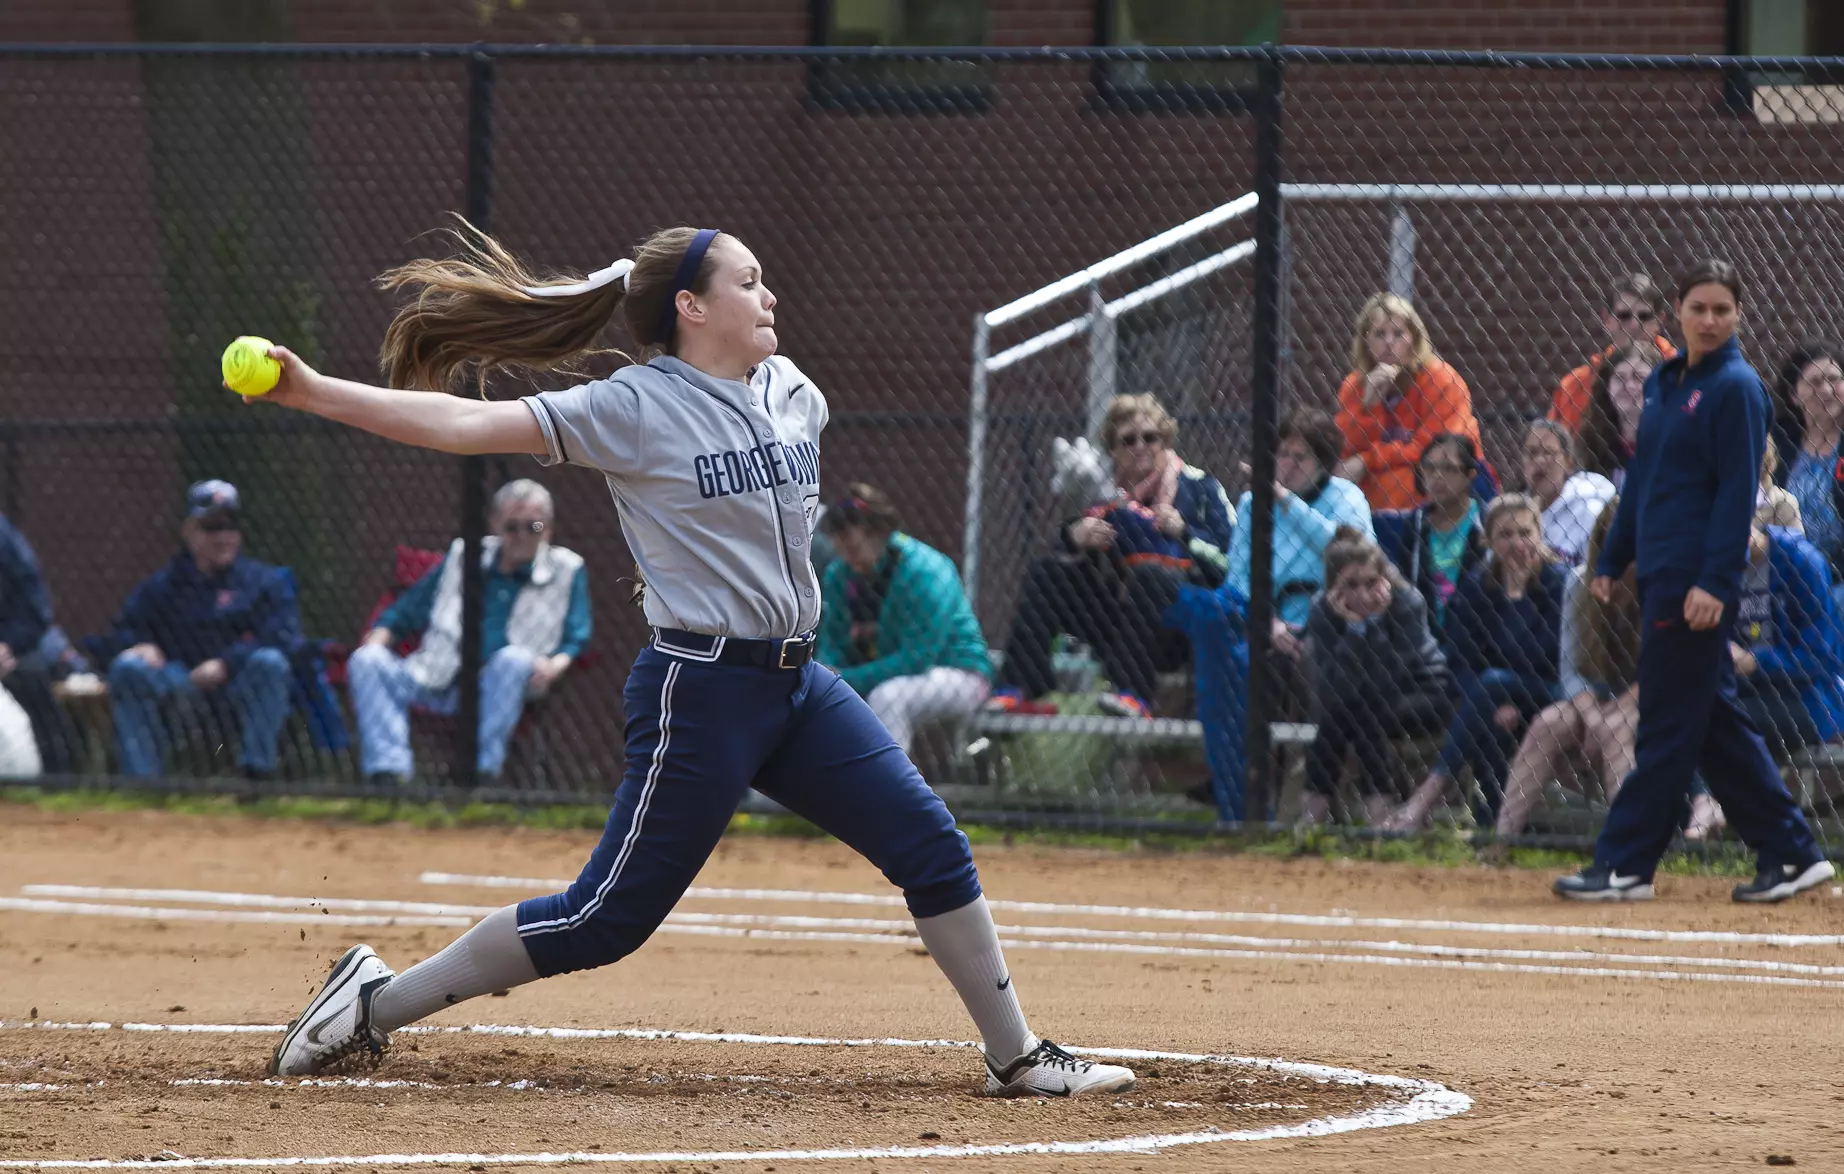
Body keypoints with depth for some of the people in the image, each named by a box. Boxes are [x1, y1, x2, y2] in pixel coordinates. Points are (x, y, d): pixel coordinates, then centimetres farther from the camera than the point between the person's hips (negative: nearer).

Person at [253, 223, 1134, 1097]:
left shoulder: (793, 394, 7)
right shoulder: (637, 409, -13)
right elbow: (466, 424, -19)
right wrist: (313, 394, -25)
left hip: (798, 687, 7)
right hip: (699, 692, -7)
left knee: (931, 847, 5)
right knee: (608, 918, -6)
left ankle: (1016, 1059, 17)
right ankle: (374, 1004, 4)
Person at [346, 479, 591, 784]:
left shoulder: (566, 570, 14)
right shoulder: (463, 556, 21)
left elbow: (576, 638, 8)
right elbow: (407, 609, 24)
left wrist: (555, 665, -14)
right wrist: (377, 640, 5)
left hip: (501, 688, -3)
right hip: (442, 685, 3)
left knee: (513, 659, -37)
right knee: (366, 661, -19)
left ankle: (483, 769, -37)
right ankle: (389, 771, -35)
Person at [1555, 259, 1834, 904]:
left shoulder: (1736, 388, -9)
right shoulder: (1664, 383, 16)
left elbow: (1738, 491, -14)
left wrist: (1715, 582, -20)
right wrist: (1613, 560, 18)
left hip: (1698, 581, -9)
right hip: (1663, 577, 9)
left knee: (1668, 726, -4)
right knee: (1716, 723, 10)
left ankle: (1625, 864, -1)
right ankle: (1792, 855, 15)